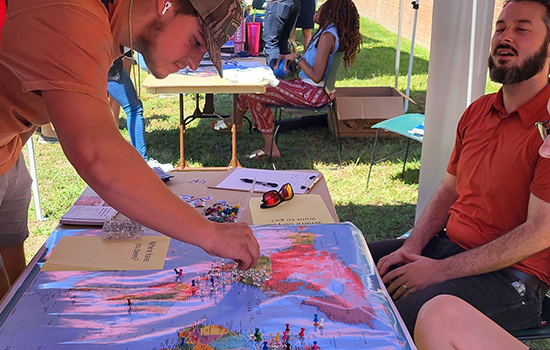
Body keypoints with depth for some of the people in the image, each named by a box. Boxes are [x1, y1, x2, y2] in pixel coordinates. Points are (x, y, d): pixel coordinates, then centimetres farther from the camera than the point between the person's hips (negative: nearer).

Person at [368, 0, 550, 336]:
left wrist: (440, 270, -20)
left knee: (404, 318, -29)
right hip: (445, 243, 7)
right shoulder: (477, 111, 9)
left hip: (509, 275, -7)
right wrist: (411, 248, -4)